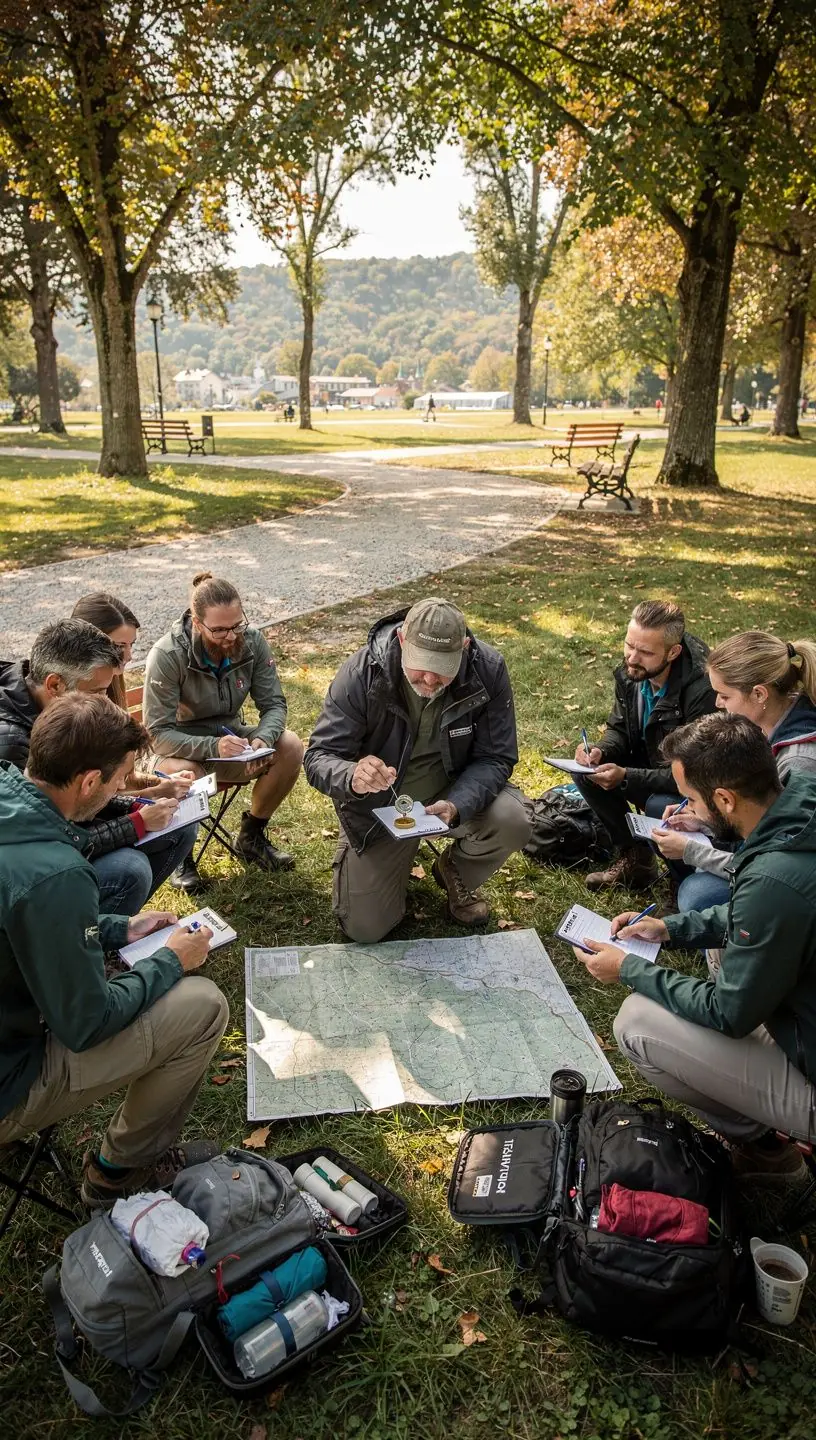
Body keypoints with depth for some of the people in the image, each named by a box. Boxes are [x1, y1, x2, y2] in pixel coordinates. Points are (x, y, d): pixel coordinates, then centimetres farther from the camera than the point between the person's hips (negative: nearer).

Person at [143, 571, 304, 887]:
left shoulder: (251, 640, -13)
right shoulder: (166, 655, -25)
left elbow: (273, 704, -9)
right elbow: (158, 733, -25)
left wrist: (263, 739, -32)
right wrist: (213, 746, -41)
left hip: (230, 734, 4)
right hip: (181, 747, -4)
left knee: (290, 747, -21)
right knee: (182, 773, -38)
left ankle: (251, 837, 2)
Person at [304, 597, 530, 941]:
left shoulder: (488, 670, -21)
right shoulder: (361, 674, -26)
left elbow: (495, 758, -17)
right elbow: (318, 759, -24)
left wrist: (457, 806, -36)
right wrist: (352, 778, -48)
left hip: (456, 793, 1)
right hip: (378, 807, -1)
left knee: (512, 824, -29)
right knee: (364, 929, -5)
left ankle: (455, 874, 7)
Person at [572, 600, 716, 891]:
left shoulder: (702, 691, -31)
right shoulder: (631, 672, -10)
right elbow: (619, 729, 5)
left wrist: (626, 777, -33)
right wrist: (601, 752, -18)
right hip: (652, 764, 7)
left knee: (659, 806, -35)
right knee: (586, 770, -11)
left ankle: (684, 875, -2)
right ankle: (634, 857, 4)